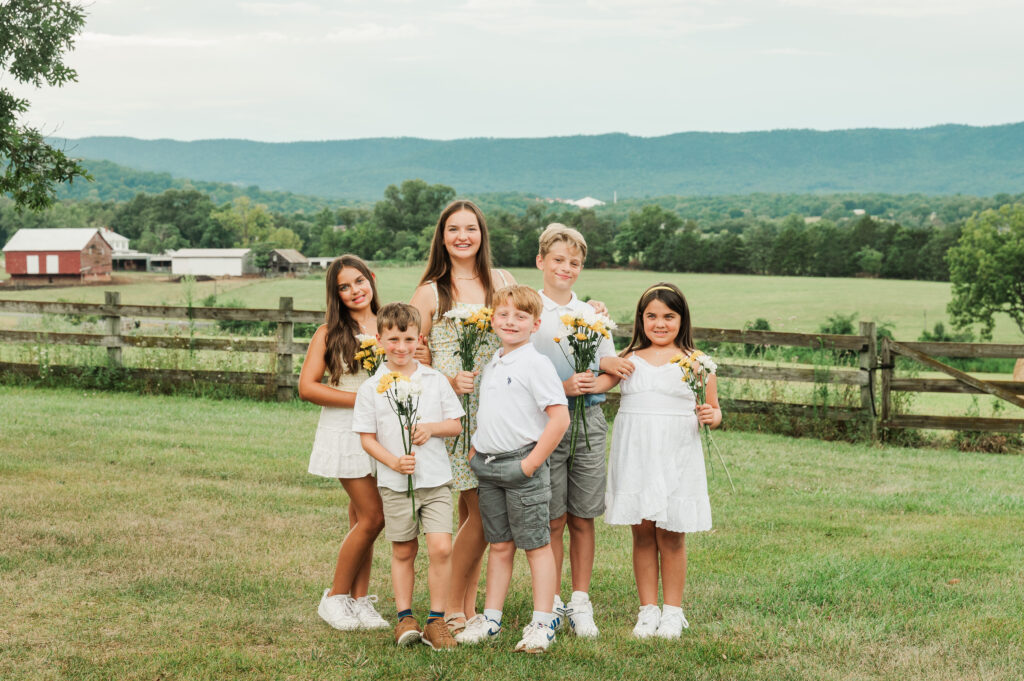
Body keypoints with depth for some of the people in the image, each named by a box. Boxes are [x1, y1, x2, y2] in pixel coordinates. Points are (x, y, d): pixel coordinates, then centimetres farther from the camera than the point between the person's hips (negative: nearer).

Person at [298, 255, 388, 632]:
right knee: (373, 516, -9)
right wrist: (361, 399, -14)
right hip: (345, 432, -4)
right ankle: (335, 597, 6)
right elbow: (307, 387, -7)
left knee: (362, 518, 7)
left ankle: (359, 600, 14)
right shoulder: (330, 333, -2)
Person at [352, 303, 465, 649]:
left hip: (435, 479, 0)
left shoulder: (436, 380, 3)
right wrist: (393, 462, -16)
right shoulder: (371, 387, 0)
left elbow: (456, 424, 8)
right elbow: (367, 437, 0)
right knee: (403, 552, 10)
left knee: (441, 547, -10)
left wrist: (432, 428, -13)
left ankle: (436, 620, 0)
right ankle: (405, 617, 22)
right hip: (394, 482, 0)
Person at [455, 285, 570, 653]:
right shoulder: (491, 364, 13)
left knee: (536, 544, 0)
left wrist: (533, 461, -17)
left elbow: (560, 417, -17)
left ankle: (543, 623, 5)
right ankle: (490, 619, 18)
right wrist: (475, 450, 14)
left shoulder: (536, 364, -11)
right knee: (499, 545, 13)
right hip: (489, 468, 7)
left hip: (521, 465, -7)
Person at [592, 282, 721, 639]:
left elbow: (713, 409, 9)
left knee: (671, 536, 1)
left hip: (676, 459, -2)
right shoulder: (629, 360, 10)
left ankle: (673, 610, 14)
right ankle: (648, 609, 16)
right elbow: (597, 383, -2)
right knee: (641, 533, 5)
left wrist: (711, 416, -14)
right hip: (635, 457, 2)